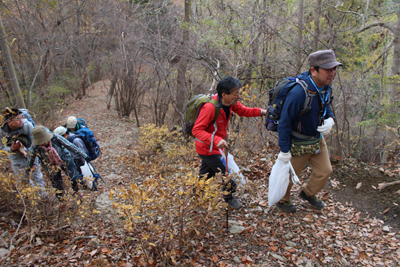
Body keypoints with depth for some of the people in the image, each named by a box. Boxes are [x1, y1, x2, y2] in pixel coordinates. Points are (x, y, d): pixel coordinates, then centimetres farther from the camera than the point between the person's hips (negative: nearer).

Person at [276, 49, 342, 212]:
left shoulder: (326, 86, -6)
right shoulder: (299, 92, -33)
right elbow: (284, 121, -27)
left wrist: (330, 119, -9)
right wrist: (284, 150, -22)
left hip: (317, 140, 8)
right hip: (298, 143, -7)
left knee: (325, 171, 18)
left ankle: (308, 193, 47)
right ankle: (282, 199, 42)